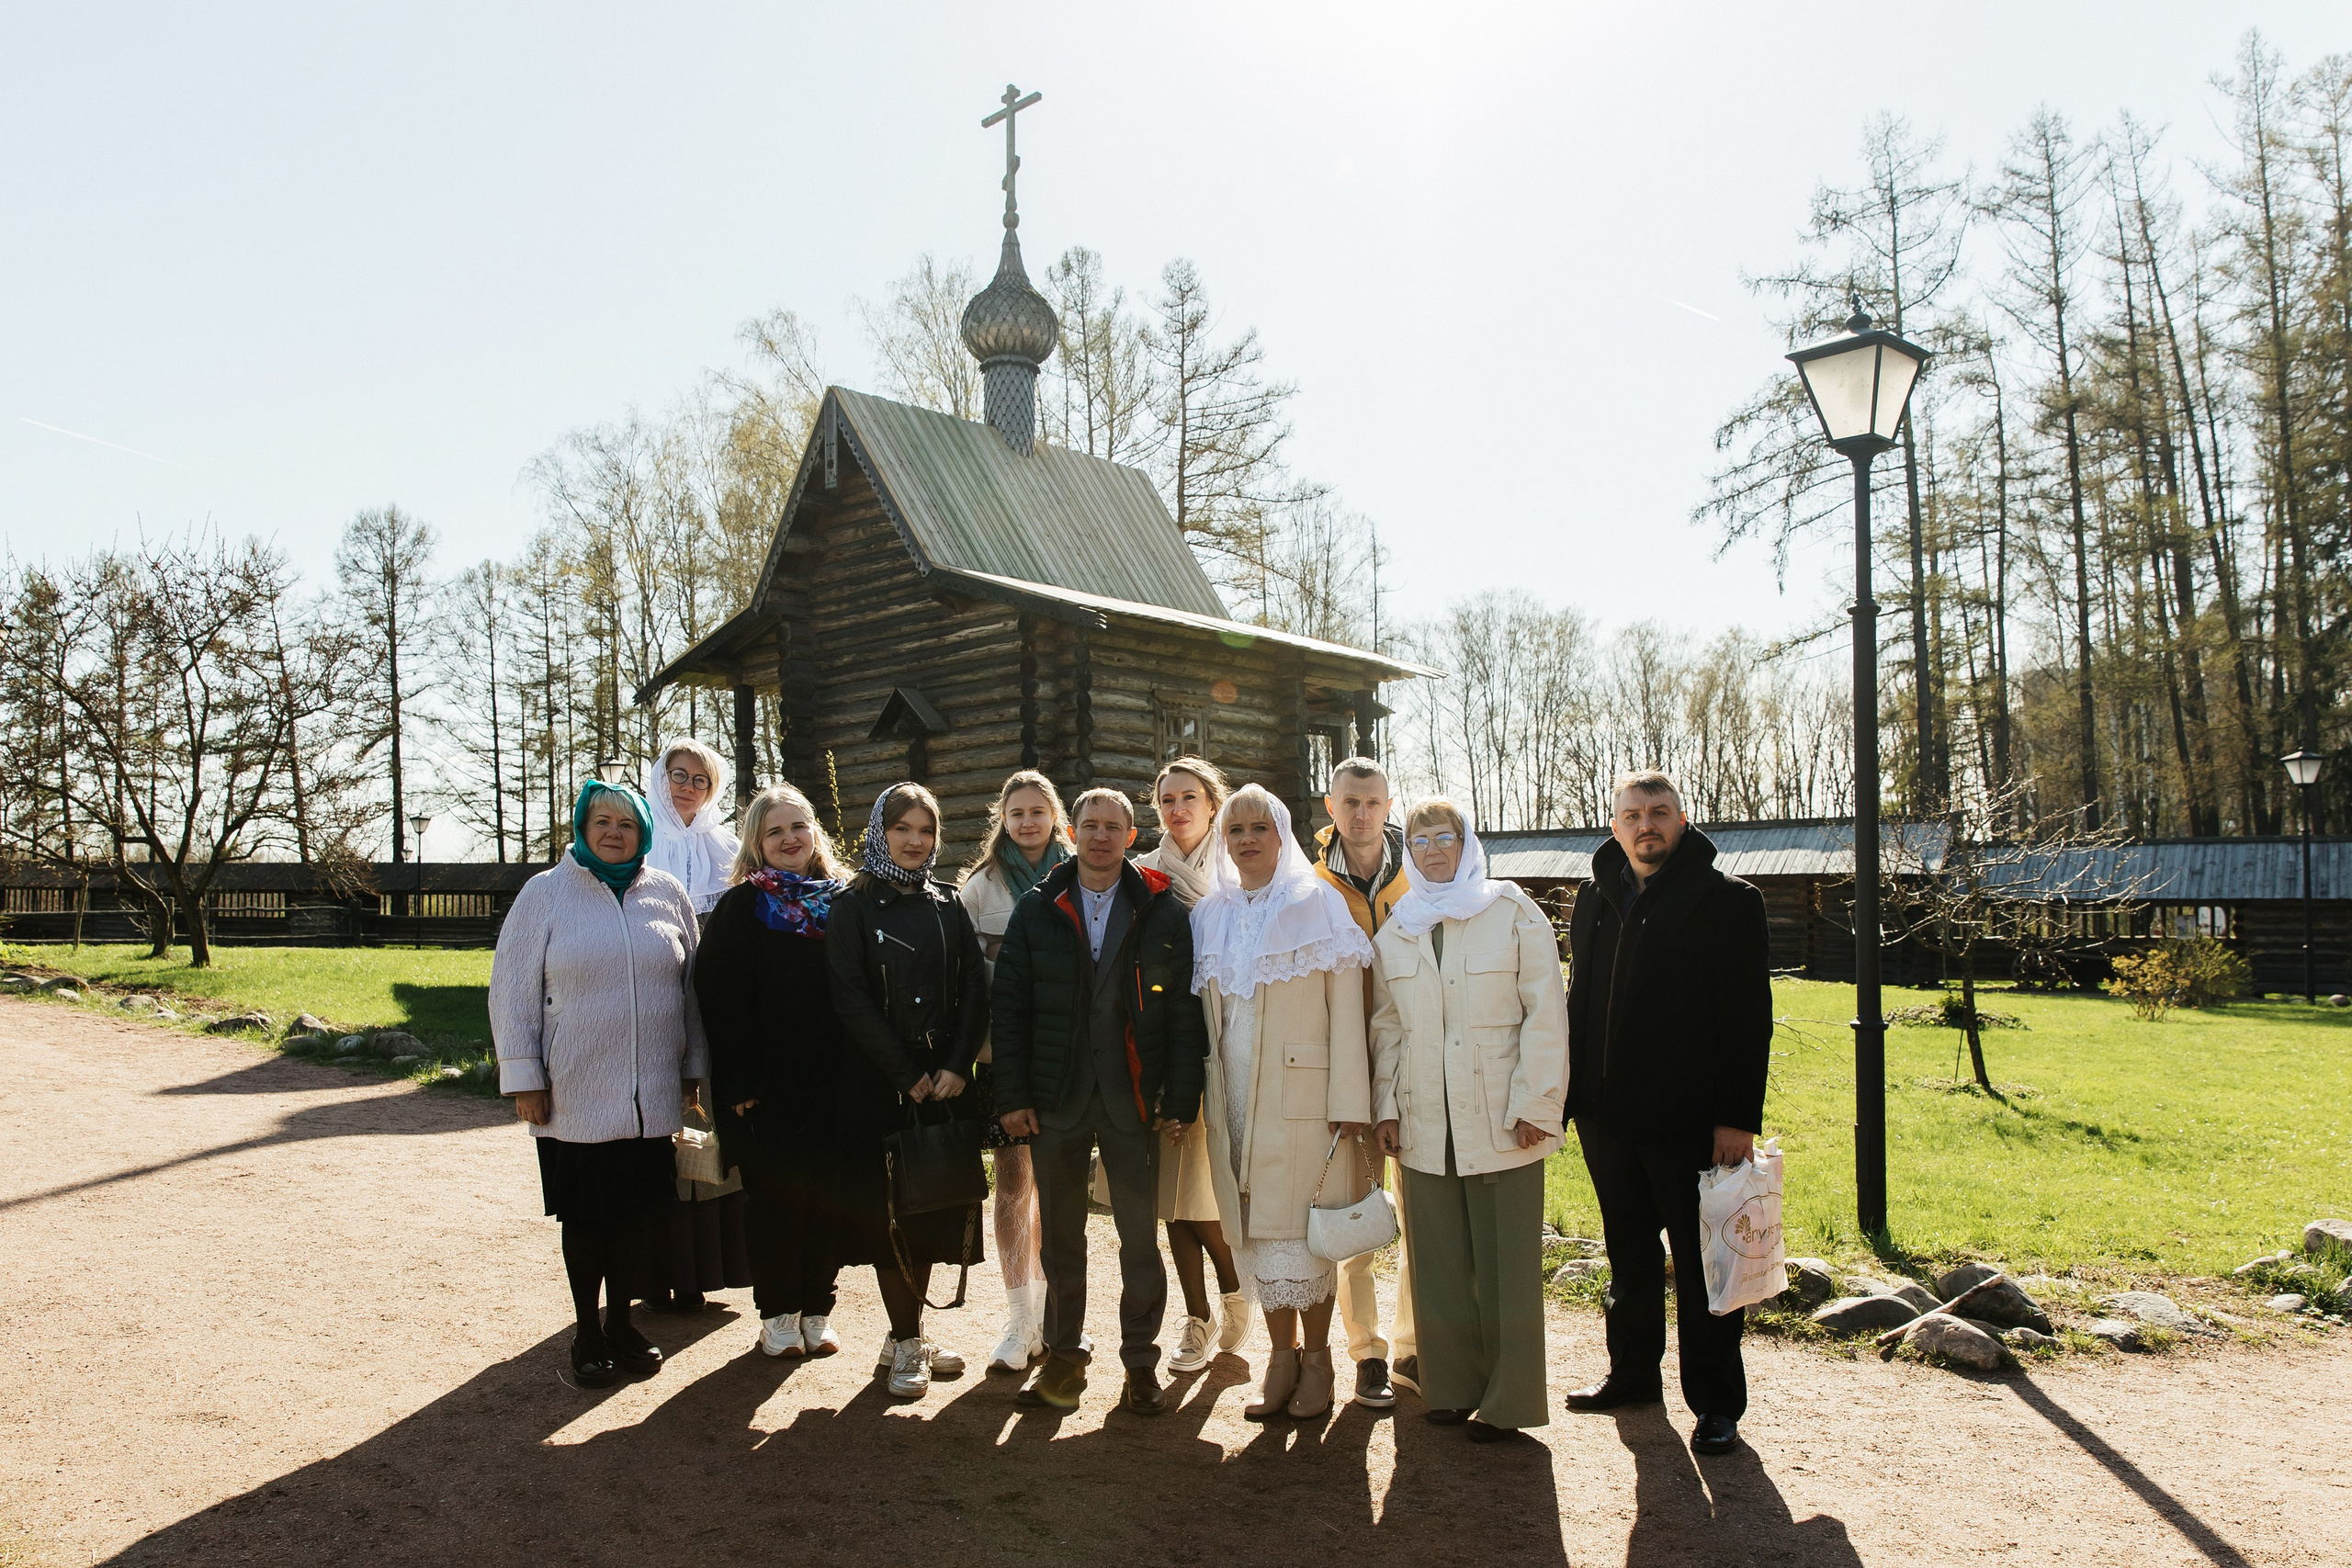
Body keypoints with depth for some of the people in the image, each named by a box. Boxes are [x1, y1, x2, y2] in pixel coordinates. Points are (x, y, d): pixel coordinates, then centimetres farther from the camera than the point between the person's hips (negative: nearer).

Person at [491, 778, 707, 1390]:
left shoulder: (667, 894, 7)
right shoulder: (545, 893, 0)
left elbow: (690, 987, 13)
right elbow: (512, 990, 0)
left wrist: (693, 1066, 14)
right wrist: (523, 1077, -4)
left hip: (652, 1096, 2)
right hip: (575, 1097, -2)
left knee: (641, 1213, 7)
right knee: (585, 1218, 7)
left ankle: (621, 1320, 26)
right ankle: (587, 1330, 24)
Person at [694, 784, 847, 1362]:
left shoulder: (842, 901, 8)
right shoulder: (741, 907, -1)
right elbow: (719, 997, -6)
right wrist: (740, 1083, -12)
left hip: (832, 1079, 3)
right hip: (768, 1084, -2)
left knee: (827, 1191, 6)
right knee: (775, 1195, 4)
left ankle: (817, 1309, 20)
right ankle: (778, 1314, 19)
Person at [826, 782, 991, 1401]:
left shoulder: (947, 904, 10)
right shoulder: (854, 906, -1)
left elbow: (975, 990, 4)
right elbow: (851, 1000, -8)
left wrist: (956, 1066, -9)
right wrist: (907, 1075, -13)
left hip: (947, 1080, 4)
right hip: (880, 1084, -4)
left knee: (937, 1205, 6)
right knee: (889, 1209, -1)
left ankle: (909, 1334, 20)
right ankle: (904, 1343, 10)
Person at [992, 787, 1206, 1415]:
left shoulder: (1164, 912, 1)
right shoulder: (1037, 911, 6)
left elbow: (1186, 1011, -1)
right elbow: (1009, 1006, 4)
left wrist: (1182, 1098, -7)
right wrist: (1013, 1095, -3)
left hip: (1132, 1103, -1)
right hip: (1055, 1100, 2)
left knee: (1140, 1236, 5)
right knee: (1060, 1233, 12)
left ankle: (1141, 1361, 19)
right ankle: (1064, 1355, 26)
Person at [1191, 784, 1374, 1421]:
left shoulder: (1318, 906, -2)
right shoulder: (1210, 915, 11)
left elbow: (1345, 1010, -6)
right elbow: (1206, 1011, 13)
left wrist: (1348, 1101, -11)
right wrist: (1206, 1094, 7)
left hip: (1302, 1092, -4)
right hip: (1236, 1098, 4)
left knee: (1304, 1226, 0)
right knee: (1256, 1229, 7)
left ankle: (1316, 1359, 14)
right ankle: (1281, 1357, 19)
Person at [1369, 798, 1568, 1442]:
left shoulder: (1514, 913, 1)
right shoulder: (1394, 934, 12)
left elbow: (1545, 1013, -3)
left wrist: (1535, 1104, -9)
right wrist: (1386, 1106, 6)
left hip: (1500, 1120, -3)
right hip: (1424, 1125, 3)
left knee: (1505, 1263, 1)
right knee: (1438, 1263, 7)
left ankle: (1507, 1400, 14)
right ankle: (1453, 1388, 22)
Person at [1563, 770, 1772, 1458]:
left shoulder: (1726, 899, -6)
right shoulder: (1595, 898, 10)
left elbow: (1749, 1018, -9)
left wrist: (1739, 1116, -14)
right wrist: (1569, 1094, 10)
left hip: (1689, 1118, -5)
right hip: (1607, 1115, 5)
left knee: (1702, 1263, 4)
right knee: (1628, 1254, 17)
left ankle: (1716, 1402, 17)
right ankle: (1632, 1373, 32)